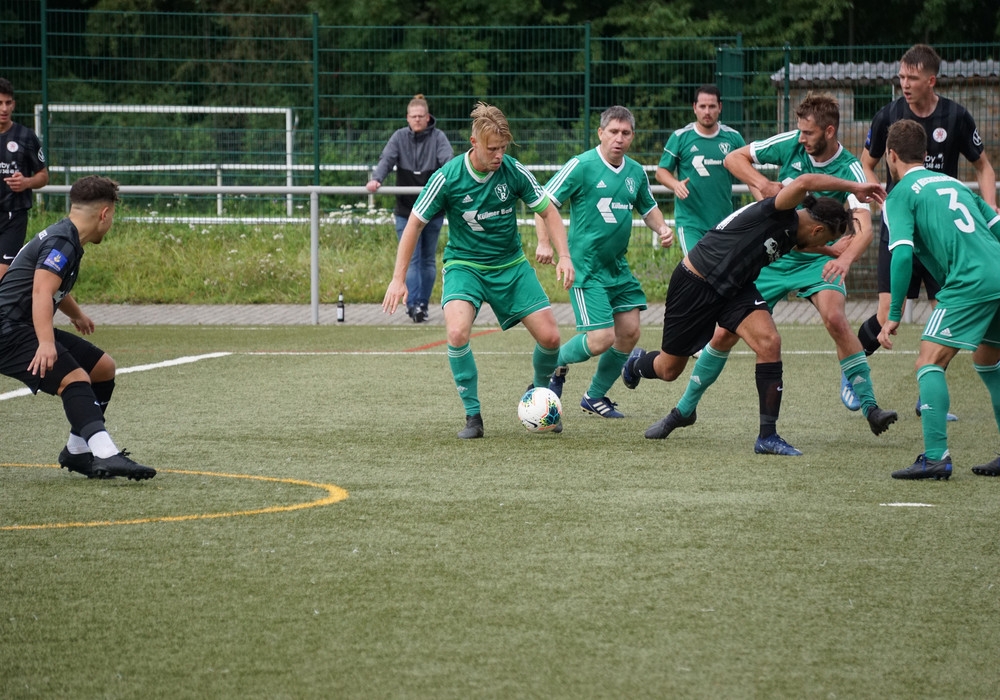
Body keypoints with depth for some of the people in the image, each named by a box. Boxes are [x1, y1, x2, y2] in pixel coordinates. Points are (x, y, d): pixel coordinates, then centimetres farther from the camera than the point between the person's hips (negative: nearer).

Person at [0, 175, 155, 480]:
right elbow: (41, 292, -31)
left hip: (28, 329, 11)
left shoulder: (64, 238, 18)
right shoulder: (61, 243, -15)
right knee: (74, 379, -28)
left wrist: (78, 316, 58)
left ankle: (77, 451, 17)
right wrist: (46, 344, -43)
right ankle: (106, 455, -45)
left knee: (103, 367, 13)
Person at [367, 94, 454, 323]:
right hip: (406, 208, 0)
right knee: (411, 259, -8)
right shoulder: (400, 137, 3)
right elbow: (386, 159, -9)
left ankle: (423, 303, 18)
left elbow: (448, 160, -14)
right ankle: (413, 305, -14)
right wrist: (376, 179, -29)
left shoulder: (438, 137, 0)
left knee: (428, 259, 9)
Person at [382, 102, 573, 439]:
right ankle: (473, 415, -13)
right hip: (464, 263, -2)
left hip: (510, 265, 2)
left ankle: (540, 391, 28)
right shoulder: (448, 177, -18)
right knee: (457, 332, -29)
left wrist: (564, 256, -13)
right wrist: (398, 278, -10)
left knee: (549, 337, -6)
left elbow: (548, 211, 1)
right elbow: (415, 223, -7)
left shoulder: (514, 171, -13)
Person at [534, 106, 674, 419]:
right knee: (602, 339, -14)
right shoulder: (581, 166, -12)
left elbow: (648, 208, 24)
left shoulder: (636, 172, 8)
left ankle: (595, 397, 21)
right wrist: (545, 243, -20)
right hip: (586, 267, -7)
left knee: (629, 331, 3)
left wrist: (662, 228, 4)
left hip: (618, 267, 7)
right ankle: (556, 362, 16)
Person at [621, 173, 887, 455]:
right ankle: (638, 363, 48)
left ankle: (767, 436, -13)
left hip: (734, 289, 7)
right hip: (694, 283, -7)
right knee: (669, 371, 9)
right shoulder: (777, 215, -25)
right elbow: (804, 183, -45)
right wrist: (854, 187, -40)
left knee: (769, 343, -18)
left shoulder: (792, 238, 0)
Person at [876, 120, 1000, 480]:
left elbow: (902, 255, -8)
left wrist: (893, 316, -5)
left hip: (970, 284, -7)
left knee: (930, 361, -5)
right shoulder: (952, 183, 26)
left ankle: (935, 456, -18)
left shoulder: (900, 195, 4)